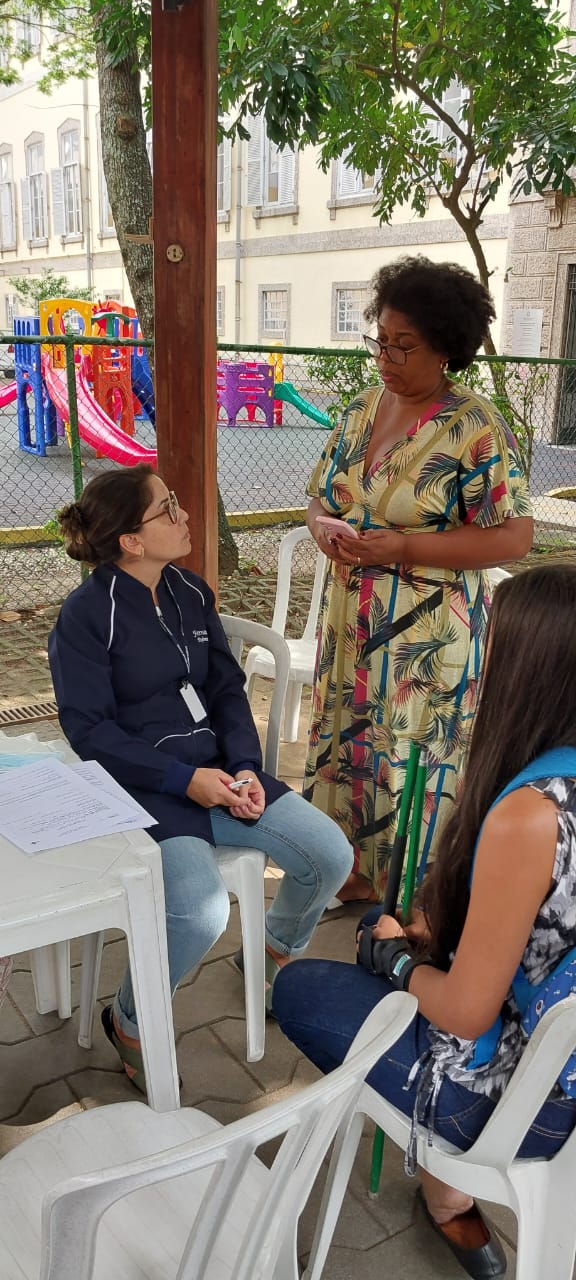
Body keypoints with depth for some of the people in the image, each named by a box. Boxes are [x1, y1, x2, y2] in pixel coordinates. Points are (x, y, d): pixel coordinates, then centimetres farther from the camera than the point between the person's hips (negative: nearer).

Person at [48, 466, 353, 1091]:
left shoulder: (190, 592, 8)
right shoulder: (86, 615, -11)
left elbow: (227, 688, 9)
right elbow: (89, 729, -13)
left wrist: (246, 769, -6)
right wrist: (185, 779, -18)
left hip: (217, 772, 6)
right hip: (143, 790, -6)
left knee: (330, 854, -7)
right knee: (201, 911, -29)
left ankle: (276, 953, 25)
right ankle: (128, 1021, 3)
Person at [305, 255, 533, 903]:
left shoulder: (474, 428, -13)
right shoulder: (362, 408, 7)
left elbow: (513, 536, -15)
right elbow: (320, 498, 15)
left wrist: (404, 547, -22)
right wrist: (325, 529, -10)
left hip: (428, 634, -6)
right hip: (350, 622, 7)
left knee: (414, 761, 3)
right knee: (346, 743, 15)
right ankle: (359, 869, 36)